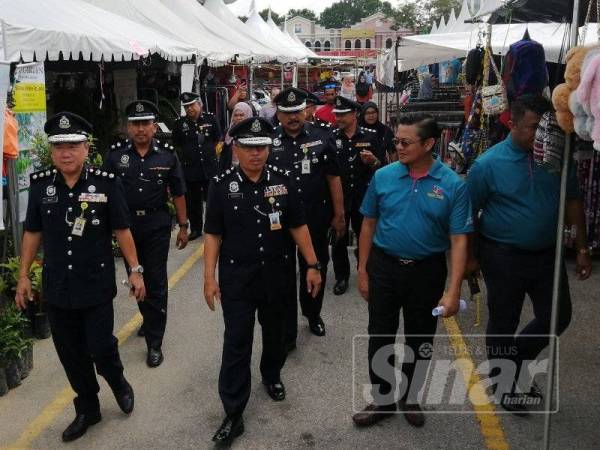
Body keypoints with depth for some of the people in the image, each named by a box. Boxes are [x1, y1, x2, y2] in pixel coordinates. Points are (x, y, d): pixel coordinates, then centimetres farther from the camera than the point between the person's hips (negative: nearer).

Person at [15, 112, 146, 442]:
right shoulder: (40, 185, -1)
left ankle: (119, 383, 35)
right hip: (57, 288, 3)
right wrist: (23, 276, 7)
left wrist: (135, 270, -4)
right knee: (71, 354, 12)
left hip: (97, 286, -3)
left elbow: (122, 230, -3)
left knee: (101, 347, 1)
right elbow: (32, 233, 8)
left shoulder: (107, 183, -9)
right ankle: (87, 409, 33)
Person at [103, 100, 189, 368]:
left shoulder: (167, 155, -2)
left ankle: (154, 342, 9)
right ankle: (149, 319, 41)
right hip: (126, 224, 2)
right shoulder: (116, 156, 0)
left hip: (157, 225, -2)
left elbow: (178, 194, 3)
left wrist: (183, 226, 2)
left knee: (155, 282, 1)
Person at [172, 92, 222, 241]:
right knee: (193, 200, 8)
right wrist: (185, 156, 7)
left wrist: (210, 153, 5)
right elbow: (176, 146, 12)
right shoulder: (180, 123, 2)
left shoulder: (210, 119, 0)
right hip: (189, 167, 1)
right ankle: (195, 229, 20)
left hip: (210, 166, -1)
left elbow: (218, 140, 10)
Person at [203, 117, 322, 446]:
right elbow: (213, 235, -4)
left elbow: (298, 226, 2)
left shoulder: (282, 181, -4)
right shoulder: (221, 186, -8)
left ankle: (272, 376, 48)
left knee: (274, 333, 20)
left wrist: (312, 265, 0)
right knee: (236, 343, 1)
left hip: (276, 274, 2)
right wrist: (209, 277, -7)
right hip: (237, 277, -2)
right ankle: (233, 415, 10)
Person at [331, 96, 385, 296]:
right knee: (338, 238, 8)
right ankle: (341, 276, 23)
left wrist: (373, 161, -18)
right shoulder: (331, 137, 0)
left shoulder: (370, 136, -1)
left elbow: (383, 165, 2)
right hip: (338, 195, 0)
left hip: (363, 195, 0)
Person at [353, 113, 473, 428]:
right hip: (384, 267, 1)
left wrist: (453, 290, -18)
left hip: (427, 271, -1)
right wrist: (362, 271, 3)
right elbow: (369, 225, 3)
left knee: (420, 340, 15)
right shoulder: (383, 177, -5)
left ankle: (410, 397, 37)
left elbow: (458, 239, -12)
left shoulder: (453, 185, -10)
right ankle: (382, 400, 28)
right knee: (380, 337, 9)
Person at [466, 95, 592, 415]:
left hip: (547, 254, 5)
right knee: (503, 323, 9)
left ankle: (517, 363, 34)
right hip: (504, 257, -4)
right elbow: (469, 212, -7)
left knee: (558, 316, 10)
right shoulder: (489, 164, -13)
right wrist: (469, 257, -4)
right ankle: (501, 384, 30)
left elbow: (573, 202, 7)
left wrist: (582, 249, 6)